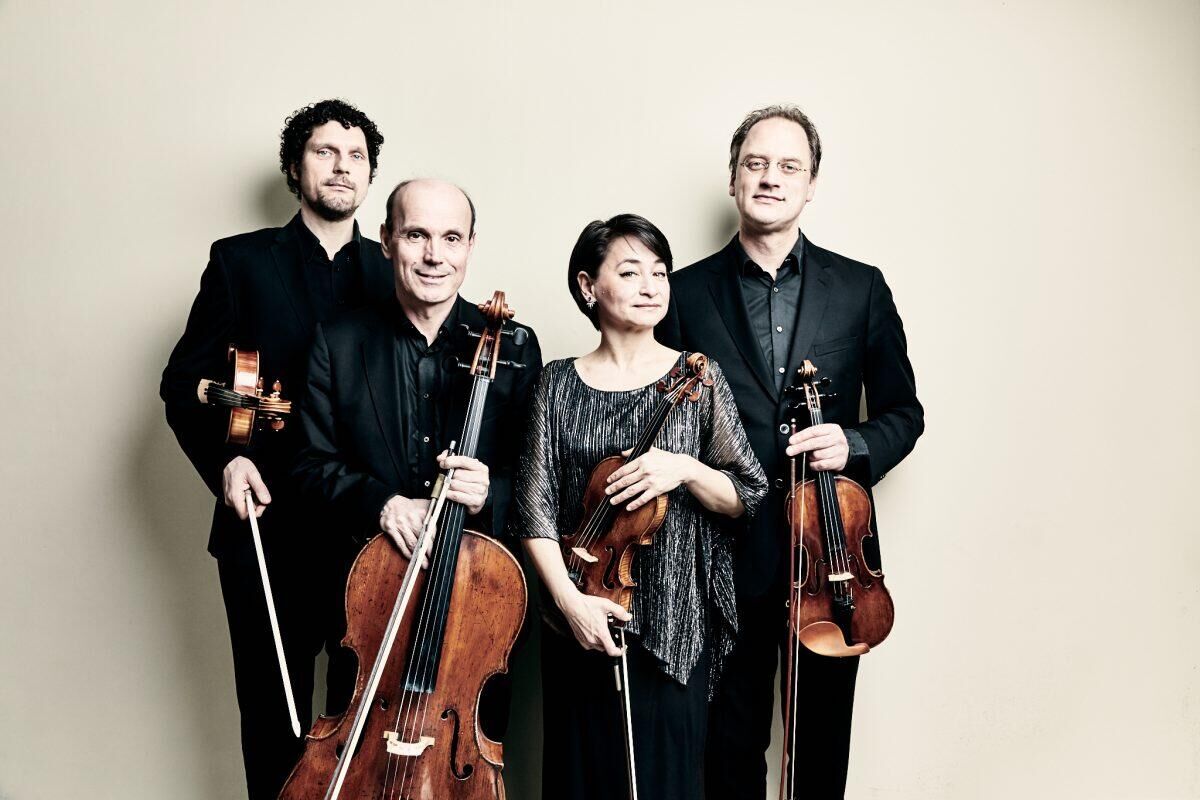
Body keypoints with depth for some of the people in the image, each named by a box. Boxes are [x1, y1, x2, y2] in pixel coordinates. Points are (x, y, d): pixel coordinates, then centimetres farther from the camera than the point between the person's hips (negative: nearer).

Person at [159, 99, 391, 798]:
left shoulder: (392, 273, 9)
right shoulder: (241, 262, 5)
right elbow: (186, 383, 6)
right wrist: (225, 457, -11)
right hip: (268, 532, -1)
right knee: (274, 721, 9)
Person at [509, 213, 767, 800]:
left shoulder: (697, 377, -1)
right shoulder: (559, 384, 1)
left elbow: (746, 497, 1)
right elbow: (534, 508, -2)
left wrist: (685, 470, -17)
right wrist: (569, 598, -14)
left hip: (674, 624, -1)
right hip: (580, 620, 1)